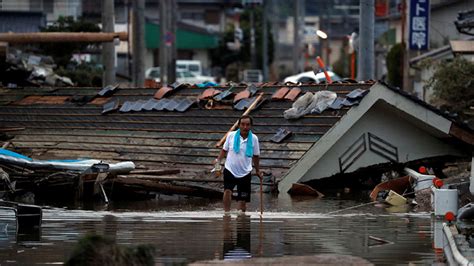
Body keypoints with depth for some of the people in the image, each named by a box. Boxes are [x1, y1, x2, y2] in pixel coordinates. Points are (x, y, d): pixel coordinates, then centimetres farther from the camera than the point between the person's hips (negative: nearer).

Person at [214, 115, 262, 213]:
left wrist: (257, 170, 15)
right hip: (230, 170, -2)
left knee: (243, 199, 5)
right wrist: (218, 159, -9)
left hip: (245, 173, 2)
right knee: (227, 191, -24)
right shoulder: (231, 135, -4)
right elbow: (224, 150, 7)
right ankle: (226, 213, -20)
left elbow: (256, 156, 10)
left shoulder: (254, 138, -1)